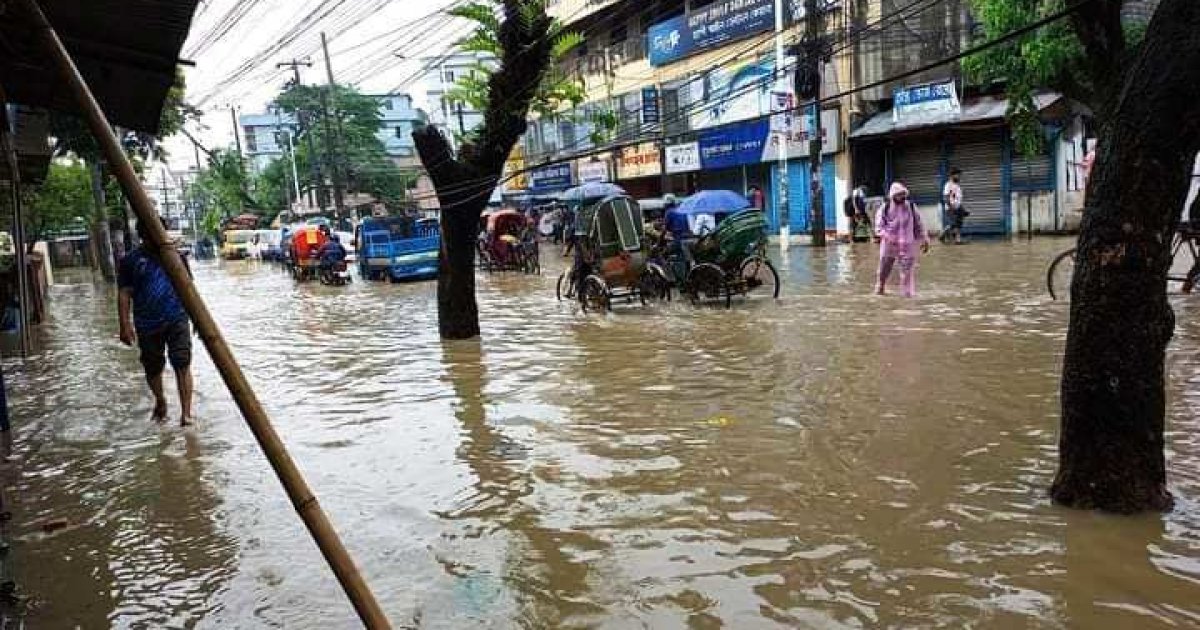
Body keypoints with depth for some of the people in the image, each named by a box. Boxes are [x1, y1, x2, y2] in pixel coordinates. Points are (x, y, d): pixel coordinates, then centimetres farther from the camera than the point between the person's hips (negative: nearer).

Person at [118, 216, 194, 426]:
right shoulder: (131, 261, 0)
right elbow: (124, 294, -3)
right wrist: (125, 325, -10)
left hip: (177, 319, 0)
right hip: (147, 324, 0)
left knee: (182, 364, -10)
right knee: (153, 368, 14)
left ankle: (186, 413, -11)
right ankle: (160, 403, 38)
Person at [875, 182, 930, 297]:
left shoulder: (911, 207, 5)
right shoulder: (885, 208, -1)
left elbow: (919, 224, 11)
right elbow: (879, 226, -4)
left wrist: (924, 239, 9)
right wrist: (887, 236, -20)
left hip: (907, 245, 0)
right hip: (889, 244, 0)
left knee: (908, 269, -5)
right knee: (884, 269, 9)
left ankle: (909, 292, 2)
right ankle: (880, 287, 31)